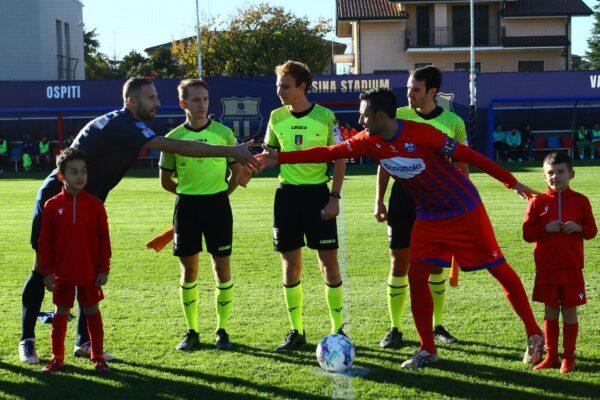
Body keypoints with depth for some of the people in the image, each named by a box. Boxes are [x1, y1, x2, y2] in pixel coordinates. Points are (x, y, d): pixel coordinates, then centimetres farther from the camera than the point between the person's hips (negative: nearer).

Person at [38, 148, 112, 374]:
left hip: (90, 272, 0)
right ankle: (57, 358, 21)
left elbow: (103, 239, 0)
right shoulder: (52, 205, -4)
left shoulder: (94, 204, -4)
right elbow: (45, 241, 0)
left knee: (92, 312, 7)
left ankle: (98, 357, 17)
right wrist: (47, 271, -3)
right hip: (62, 273, 1)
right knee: (60, 313, 10)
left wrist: (103, 269, -3)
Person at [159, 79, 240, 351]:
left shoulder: (223, 132, -1)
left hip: (217, 204, -1)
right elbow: (166, 181, 10)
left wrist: (219, 194, 4)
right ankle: (192, 332, 16)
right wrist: (190, 192, 7)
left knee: (222, 267, 1)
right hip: (186, 206, 1)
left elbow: (238, 171, 6)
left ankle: (222, 330, 13)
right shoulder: (173, 138, 1)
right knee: (188, 269, 5)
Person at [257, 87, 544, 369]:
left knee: (499, 269, 1)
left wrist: (512, 183, -15)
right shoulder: (370, 142, -7)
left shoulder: (422, 134, -24)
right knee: (416, 277, -2)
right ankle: (427, 350, 10)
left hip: (464, 210, -6)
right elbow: (329, 153, -3)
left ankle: (534, 336, 15)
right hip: (429, 217, 6)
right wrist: (280, 158, -6)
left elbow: (467, 155, -18)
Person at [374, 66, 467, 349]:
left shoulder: (453, 123, 0)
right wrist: (379, 200, 0)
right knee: (399, 262, -1)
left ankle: (437, 326, 19)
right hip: (404, 195, 0)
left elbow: (462, 167, 5)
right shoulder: (398, 117, 1)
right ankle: (395, 329, 9)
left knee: (436, 264, 6)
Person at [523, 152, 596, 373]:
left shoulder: (580, 201, 1)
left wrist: (578, 228, -15)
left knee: (569, 311, 4)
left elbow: (592, 231, 5)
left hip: (572, 268, -1)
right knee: (550, 311, 9)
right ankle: (551, 355, 19)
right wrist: (546, 228, -17)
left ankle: (568, 357, 14)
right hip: (546, 268, 1)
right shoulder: (538, 202, 0)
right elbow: (527, 233, -1)